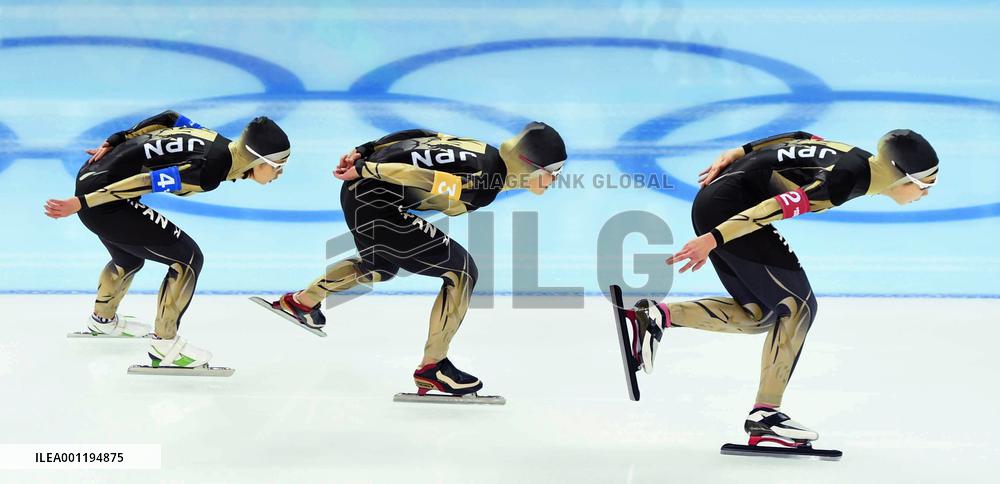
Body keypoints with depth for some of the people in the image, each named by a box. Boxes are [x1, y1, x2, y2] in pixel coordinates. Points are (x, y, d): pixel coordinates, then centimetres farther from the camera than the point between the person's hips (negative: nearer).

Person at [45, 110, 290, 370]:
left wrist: (113, 143, 15)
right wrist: (80, 204, -25)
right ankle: (164, 346, 3)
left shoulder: (216, 140, 1)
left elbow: (170, 118, 13)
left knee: (128, 260, 33)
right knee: (188, 259, -7)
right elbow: (145, 183, -28)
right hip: (100, 198, -10)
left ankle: (102, 320, 58)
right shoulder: (208, 172, -26)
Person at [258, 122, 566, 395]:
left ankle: (300, 302, 54)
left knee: (381, 268, 37)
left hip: (358, 192, 10)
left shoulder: (481, 151, 6)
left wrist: (364, 152, 11)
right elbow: (417, 175, -26)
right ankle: (432, 367, -2)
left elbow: (422, 137, 9)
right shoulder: (482, 183, -21)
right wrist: (365, 170, -16)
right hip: (375, 205, -10)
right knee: (462, 271, -10)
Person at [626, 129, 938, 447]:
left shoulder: (855, 158, 8)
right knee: (799, 305, -7)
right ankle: (764, 415, -5)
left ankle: (657, 315, 5)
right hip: (730, 210, -10)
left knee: (759, 314, 12)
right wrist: (714, 240, -31)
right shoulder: (849, 178, -19)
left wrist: (737, 155, 18)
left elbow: (799, 139, 16)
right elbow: (783, 204, -27)